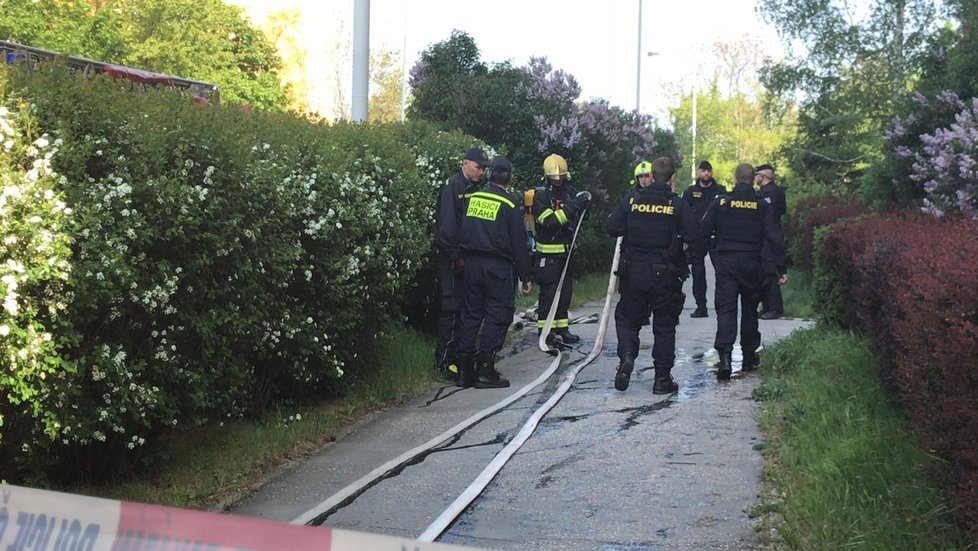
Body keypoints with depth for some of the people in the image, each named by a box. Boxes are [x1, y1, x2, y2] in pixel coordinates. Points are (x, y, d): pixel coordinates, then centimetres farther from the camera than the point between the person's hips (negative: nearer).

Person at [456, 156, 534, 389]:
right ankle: (485, 370, -2)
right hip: (498, 266, -5)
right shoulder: (510, 205, -6)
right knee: (496, 315, 1)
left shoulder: (472, 199, 6)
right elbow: (518, 244, -5)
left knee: (471, 314, 10)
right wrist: (525, 277, 0)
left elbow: (461, 233, 10)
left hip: (472, 263, 5)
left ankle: (465, 370, 10)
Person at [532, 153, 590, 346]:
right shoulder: (541, 195, -11)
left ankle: (562, 329, 20)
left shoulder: (570, 192, 9)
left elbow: (581, 217, 12)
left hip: (566, 251, 7)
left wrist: (584, 204, -10)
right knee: (548, 293, -5)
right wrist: (571, 207, -28)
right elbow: (549, 222, -23)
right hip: (548, 253, -7)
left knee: (565, 292, 12)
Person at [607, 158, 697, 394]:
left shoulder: (631, 199, -3)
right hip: (665, 274, -1)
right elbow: (693, 235, -10)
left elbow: (613, 228, -4)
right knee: (664, 325, 8)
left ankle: (626, 355, -11)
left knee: (627, 318, 15)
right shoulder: (677, 204, -7)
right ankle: (662, 378, 9)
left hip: (634, 270, 1)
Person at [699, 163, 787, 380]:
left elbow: (702, 230, -1)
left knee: (725, 309, -4)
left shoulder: (720, 202, -3)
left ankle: (725, 355, -23)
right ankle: (749, 356, 25)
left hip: (726, 263, -1)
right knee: (750, 310, 16)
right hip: (753, 265, 1)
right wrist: (781, 266, -2)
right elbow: (774, 238, -5)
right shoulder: (762, 206, -2)